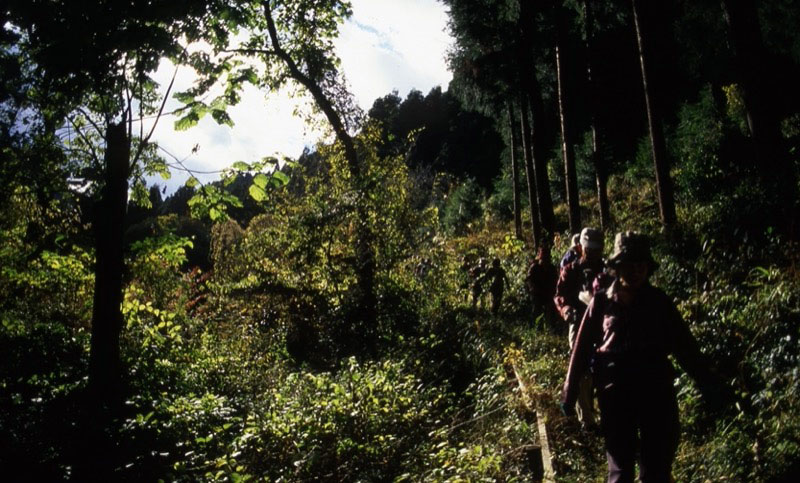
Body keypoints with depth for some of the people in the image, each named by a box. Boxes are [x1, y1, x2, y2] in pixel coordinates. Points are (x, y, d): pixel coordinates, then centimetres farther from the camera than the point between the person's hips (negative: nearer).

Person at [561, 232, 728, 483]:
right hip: (615, 393, -1)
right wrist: (569, 392, 2)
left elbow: (684, 344, 6)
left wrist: (707, 382, 2)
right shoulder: (602, 302, -1)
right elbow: (582, 348, 1)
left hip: (657, 391, 1)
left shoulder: (659, 301, 3)